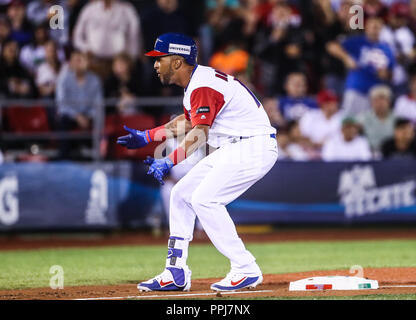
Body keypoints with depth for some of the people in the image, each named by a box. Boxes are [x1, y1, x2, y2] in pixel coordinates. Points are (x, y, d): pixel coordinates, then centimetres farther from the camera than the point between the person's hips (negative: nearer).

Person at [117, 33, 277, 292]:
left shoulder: (203, 87, -20)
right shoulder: (195, 84, 13)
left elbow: (199, 134, -30)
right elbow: (188, 121, 30)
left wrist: (169, 162, -38)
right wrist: (146, 137, 29)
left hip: (254, 147, -11)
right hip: (230, 151, 11)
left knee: (205, 199, -19)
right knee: (182, 194, 9)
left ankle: (246, 270, -14)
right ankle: (176, 273, 12)